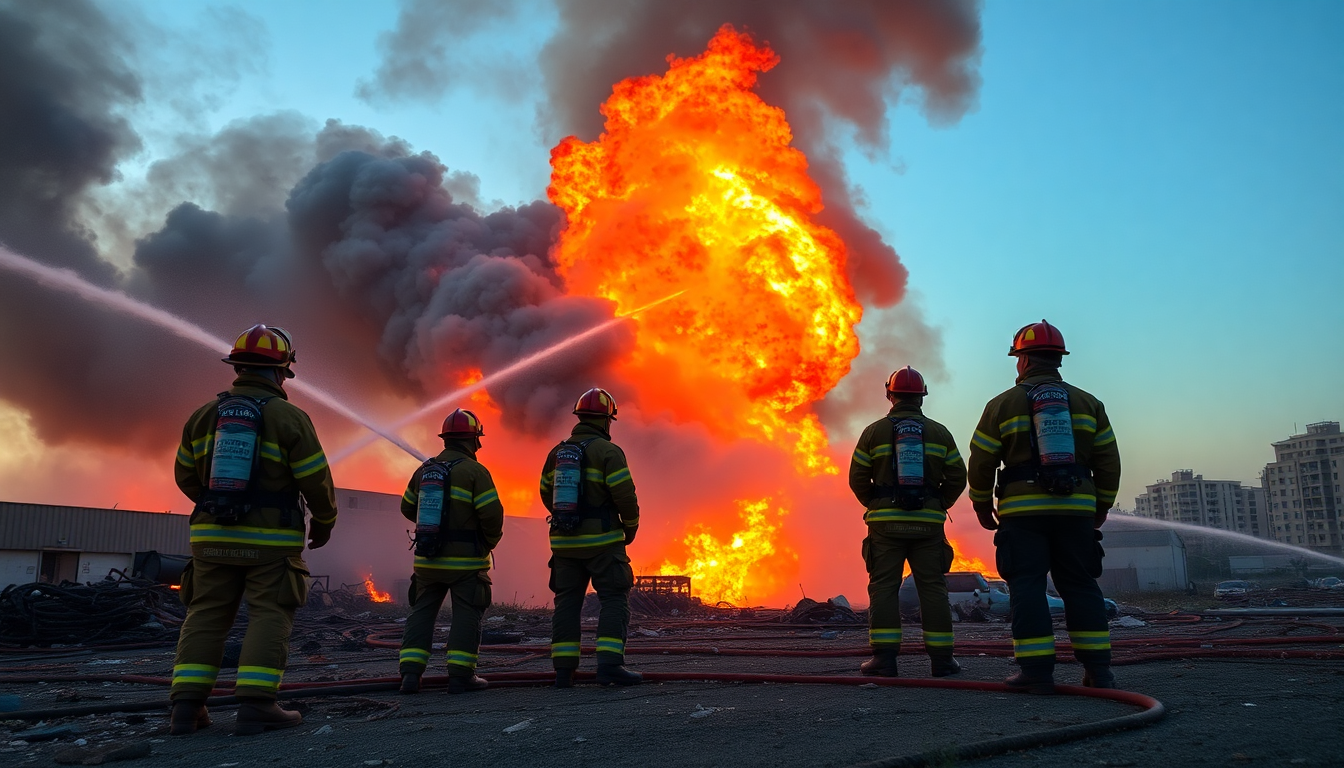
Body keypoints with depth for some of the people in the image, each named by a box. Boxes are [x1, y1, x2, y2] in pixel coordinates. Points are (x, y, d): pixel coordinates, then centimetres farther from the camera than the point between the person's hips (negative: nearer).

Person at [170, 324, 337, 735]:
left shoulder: (205, 414, 7)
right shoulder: (289, 417, -8)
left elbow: (186, 476, 15)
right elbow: (316, 480, -7)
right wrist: (325, 520, 9)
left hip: (213, 536, 5)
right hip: (271, 540, -5)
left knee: (206, 615, 10)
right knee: (269, 615, -1)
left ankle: (186, 707, 7)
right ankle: (254, 707, -6)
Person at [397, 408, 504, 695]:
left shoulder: (424, 470, 8)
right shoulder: (475, 471, -11)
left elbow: (408, 508, 18)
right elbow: (492, 513, -17)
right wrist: (489, 542, 0)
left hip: (427, 559, 5)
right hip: (465, 561, -5)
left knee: (422, 613, 12)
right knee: (466, 616, 3)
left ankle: (410, 673, 7)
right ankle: (460, 676, 3)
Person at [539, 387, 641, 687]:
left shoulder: (557, 452, 10)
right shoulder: (608, 451, -9)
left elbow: (547, 494, 17)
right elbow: (625, 495, -15)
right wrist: (631, 527, 1)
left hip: (564, 541, 6)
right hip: (601, 541, -6)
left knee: (566, 602, 10)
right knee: (615, 600, -1)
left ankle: (564, 670, 9)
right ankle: (609, 665, -11)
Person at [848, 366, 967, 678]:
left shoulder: (874, 431, 1)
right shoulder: (939, 432, 7)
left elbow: (857, 479, 1)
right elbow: (957, 477, 7)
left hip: (886, 522, -1)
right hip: (928, 523, 2)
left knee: (884, 587, 1)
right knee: (933, 587, 6)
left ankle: (884, 656, -2)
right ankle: (941, 657, 8)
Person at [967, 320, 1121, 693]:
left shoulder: (1003, 404, 1)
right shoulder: (1088, 403, 10)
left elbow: (981, 464, 1)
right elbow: (1108, 463, 9)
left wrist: (983, 507, 12)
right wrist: (1101, 508, 19)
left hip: (1022, 512, -3)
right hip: (1077, 510, 3)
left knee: (1027, 588, -1)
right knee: (1080, 586, 9)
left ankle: (1036, 670, -4)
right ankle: (1098, 669, 9)